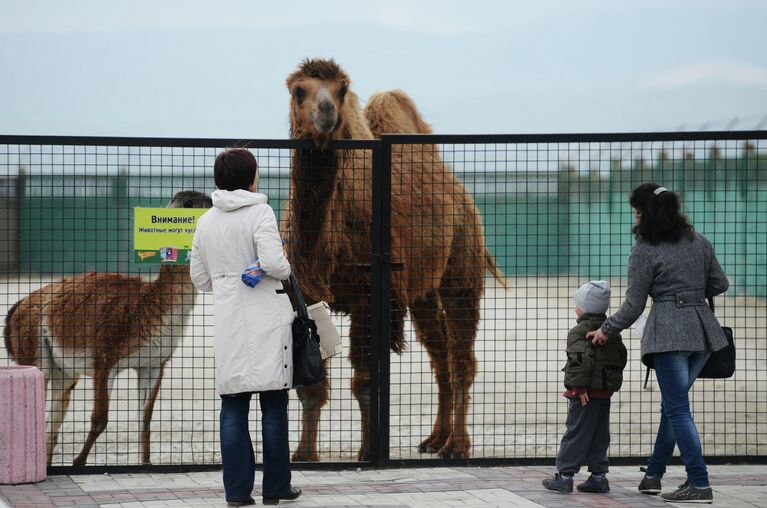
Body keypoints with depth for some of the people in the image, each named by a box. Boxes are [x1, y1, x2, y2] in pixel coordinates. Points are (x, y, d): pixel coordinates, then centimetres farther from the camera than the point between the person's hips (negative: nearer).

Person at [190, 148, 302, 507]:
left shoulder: (206, 221, 8)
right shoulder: (259, 213, -8)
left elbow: (200, 278, 13)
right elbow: (273, 262, -19)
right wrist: (285, 269, 2)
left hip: (227, 317, 4)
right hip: (265, 315, -4)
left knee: (233, 406, 6)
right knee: (274, 405, 5)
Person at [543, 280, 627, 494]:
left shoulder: (579, 332, -13)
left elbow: (580, 360, -23)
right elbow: (621, 357, 16)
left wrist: (580, 387, -21)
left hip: (585, 394, -8)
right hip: (605, 392, 8)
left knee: (576, 433, -4)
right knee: (600, 435, 11)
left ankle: (564, 476, -3)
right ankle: (598, 476, 11)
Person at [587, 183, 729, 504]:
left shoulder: (644, 251, -6)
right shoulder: (699, 242, 11)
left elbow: (633, 306, -4)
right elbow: (720, 284, 16)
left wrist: (606, 330, 10)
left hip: (668, 331, -7)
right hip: (702, 330, 7)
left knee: (678, 408, -5)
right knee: (673, 404, 18)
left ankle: (699, 484, -12)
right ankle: (653, 474, 25)